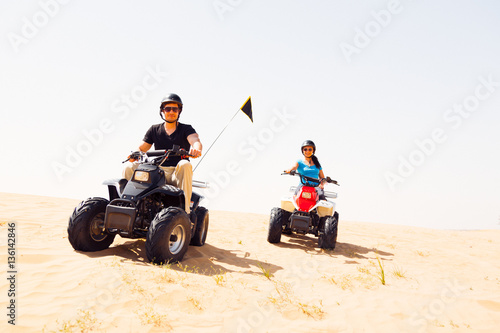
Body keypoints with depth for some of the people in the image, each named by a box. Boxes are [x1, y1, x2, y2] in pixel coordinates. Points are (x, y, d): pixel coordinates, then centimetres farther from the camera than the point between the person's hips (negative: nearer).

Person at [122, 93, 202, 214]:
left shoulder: (186, 129, 5)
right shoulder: (154, 130, 16)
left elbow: (195, 140, -16)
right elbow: (142, 148, 12)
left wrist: (196, 149, -42)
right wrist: (134, 155, -13)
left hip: (177, 173, -3)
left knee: (185, 164, -37)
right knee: (129, 167, -16)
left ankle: (185, 209, -37)